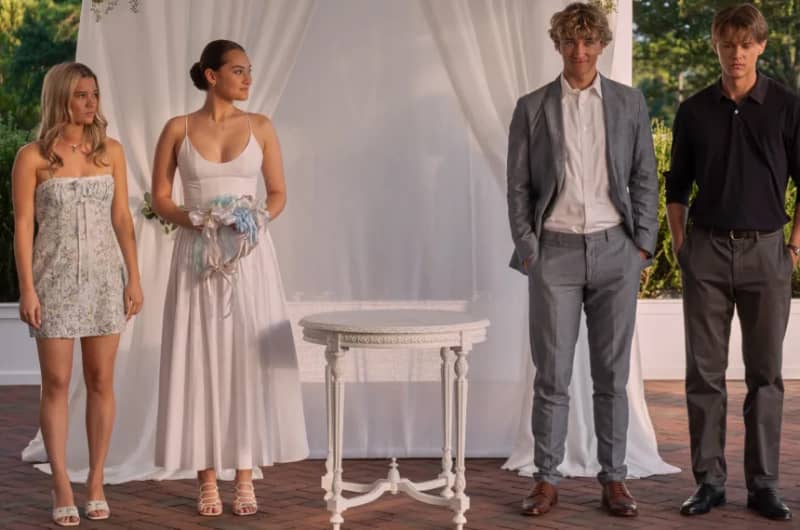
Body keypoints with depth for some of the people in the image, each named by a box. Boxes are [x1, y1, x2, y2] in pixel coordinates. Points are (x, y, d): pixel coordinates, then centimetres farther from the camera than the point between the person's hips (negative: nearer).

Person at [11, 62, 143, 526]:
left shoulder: (111, 151, 5)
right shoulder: (33, 157, -4)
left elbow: (122, 218, 7)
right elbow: (23, 225, -5)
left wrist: (134, 277, 2)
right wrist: (27, 288, -10)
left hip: (104, 277, 3)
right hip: (56, 278, -3)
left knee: (101, 381, 5)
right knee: (57, 383, 0)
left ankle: (97, 482, 14)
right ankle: (62, 487, 7)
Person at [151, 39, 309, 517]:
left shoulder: (260, 127, 6)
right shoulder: (178, 129, 2)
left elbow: (278, 194, 9)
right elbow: (160, 198, 4)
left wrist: (257, 220, -11)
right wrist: (194, 220, -13)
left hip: (250, 255, 1)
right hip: (197, 256, -1)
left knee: (250, 357, -1)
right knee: (201, 360, 0)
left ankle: (246, 477, 9)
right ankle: (208, 480, 8)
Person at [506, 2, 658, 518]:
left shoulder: (630, 103, 6)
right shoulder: (532, 107, 4)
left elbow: (645, 179, 8)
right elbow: (518, 185, 4)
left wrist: (643, 243, 1)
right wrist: (526, 249, -2)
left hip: (614, 249, 1)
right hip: (555, 250, -1)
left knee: (612, 373, 5)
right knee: (553, 374, 1)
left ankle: (614, 478, 13)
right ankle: (547, 479, 9)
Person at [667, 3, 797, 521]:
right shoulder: (694, 111, 5)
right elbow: (677, 185, 12)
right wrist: (680, 245, 6)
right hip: (707, 250, 1)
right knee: (705, 372, 3)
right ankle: (709, 479, 11)